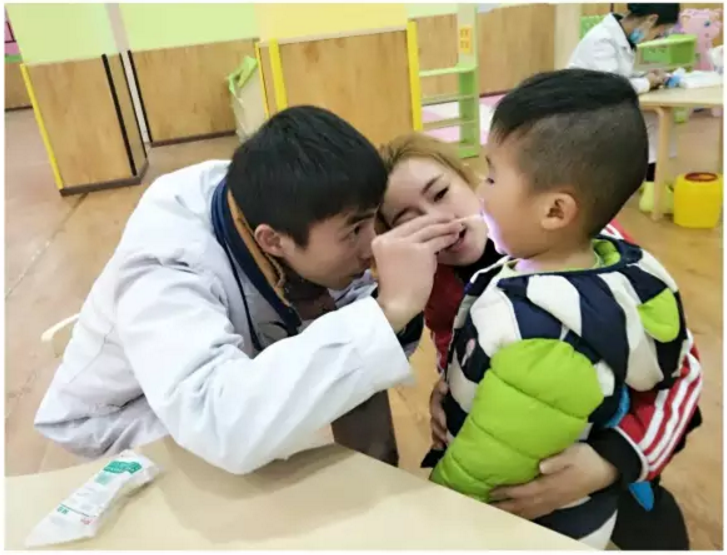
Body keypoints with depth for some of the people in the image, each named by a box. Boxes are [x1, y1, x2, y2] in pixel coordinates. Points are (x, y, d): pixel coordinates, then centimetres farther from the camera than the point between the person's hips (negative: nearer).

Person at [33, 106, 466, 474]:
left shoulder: (302, 207, -20)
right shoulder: (164, 267, -38)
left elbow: (353, 347, -14)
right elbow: (222, 425, -54)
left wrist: (393, 310, -35)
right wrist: (388, 309, -52)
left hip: (240, 394, 6)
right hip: (120, 434, -5)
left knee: (365, 410, -15)